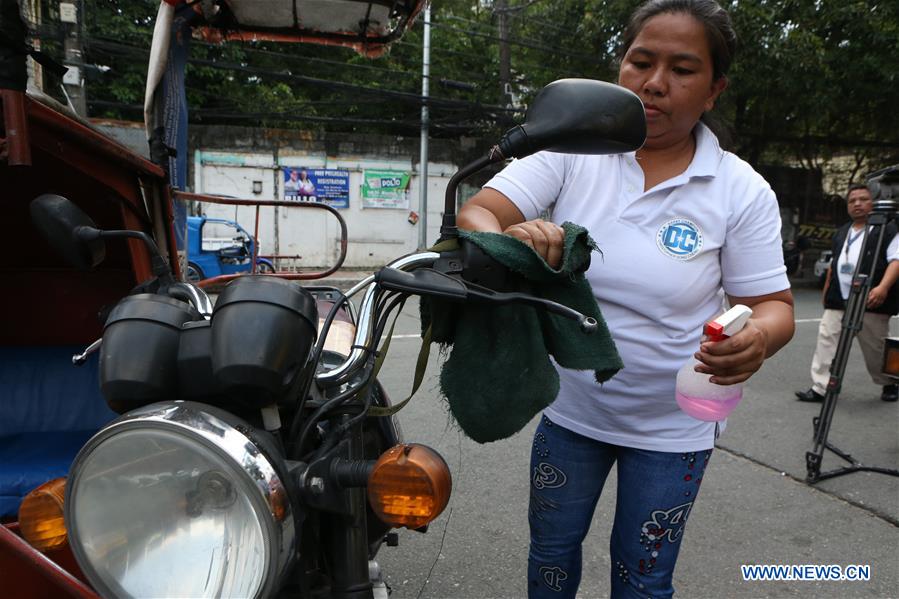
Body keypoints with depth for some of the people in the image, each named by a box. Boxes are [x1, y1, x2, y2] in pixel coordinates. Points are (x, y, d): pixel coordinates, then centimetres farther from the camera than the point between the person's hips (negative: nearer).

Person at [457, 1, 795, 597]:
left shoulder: (743, 191, -12)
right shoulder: (571, 151, -11)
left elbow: (774, 305, -7)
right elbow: (475, 213, -19)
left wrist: (758, 339, -31)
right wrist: (511, 241, -42)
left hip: (671, 428, -1)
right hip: (569, 407, 1)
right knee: (552, 549, 22)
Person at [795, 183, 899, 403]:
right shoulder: (841, 232, 20)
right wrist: (827, 291, 24)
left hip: (870, 303, -5)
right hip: (838, 302, 5)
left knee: (876, 349, 5)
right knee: (826, 341, -5)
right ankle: (820, 388, -4)